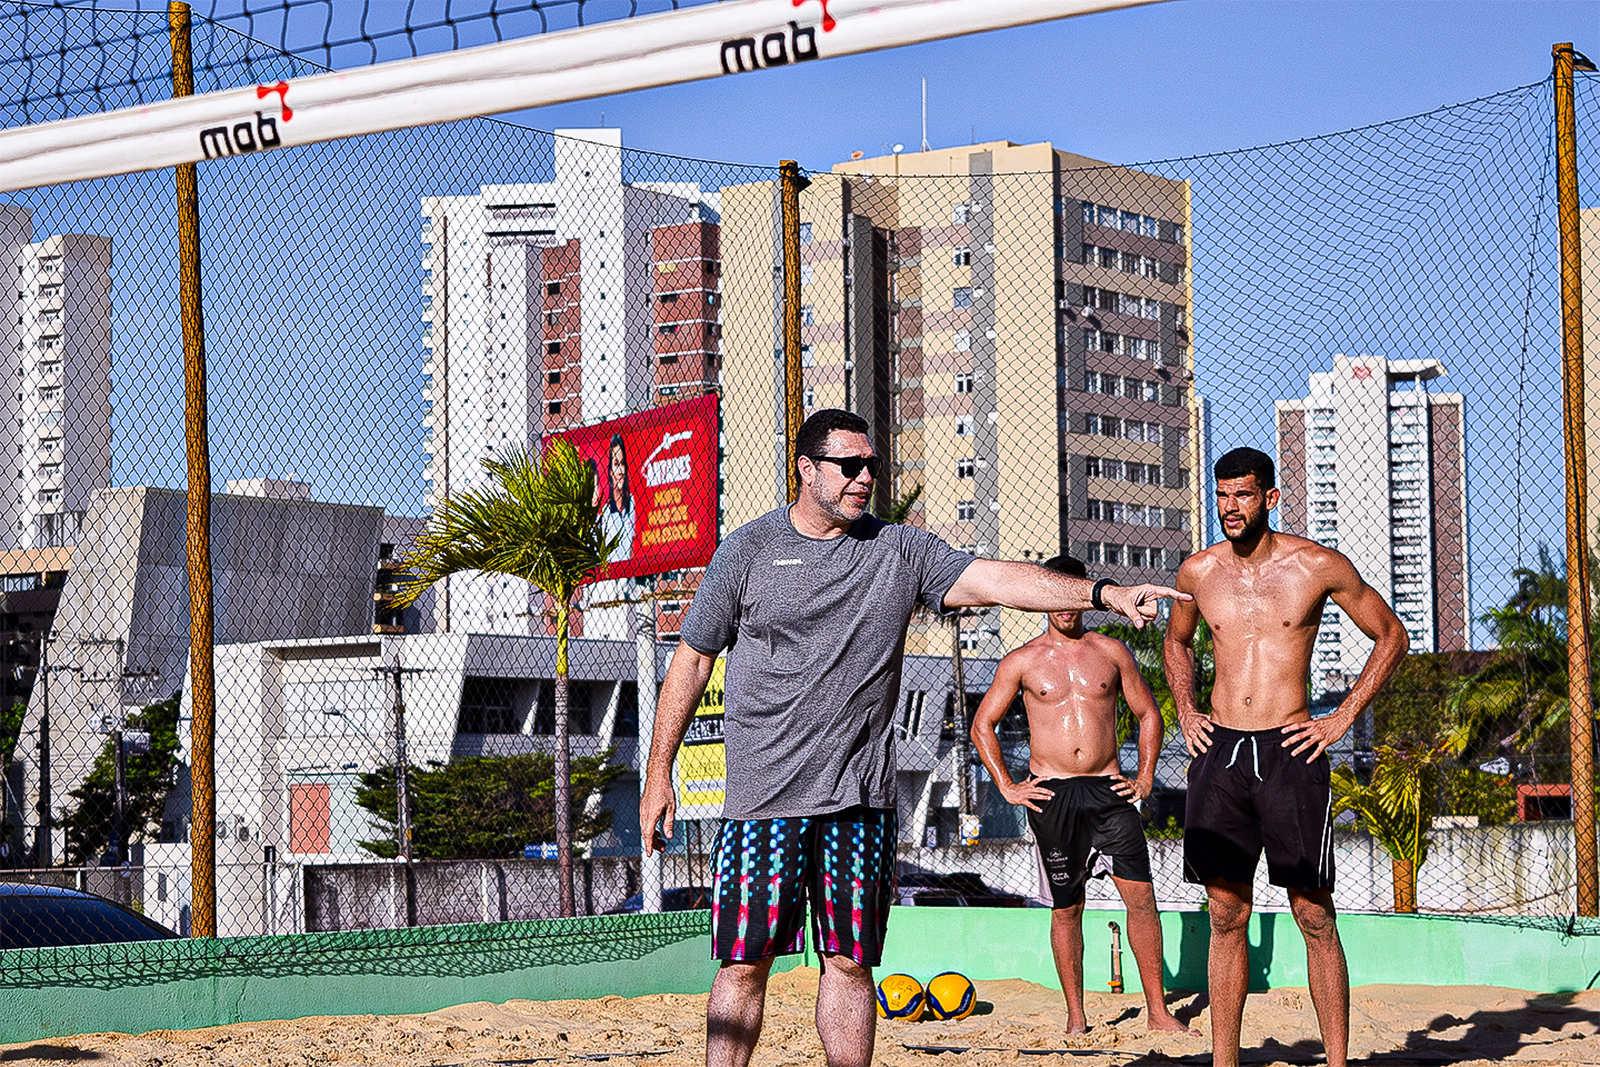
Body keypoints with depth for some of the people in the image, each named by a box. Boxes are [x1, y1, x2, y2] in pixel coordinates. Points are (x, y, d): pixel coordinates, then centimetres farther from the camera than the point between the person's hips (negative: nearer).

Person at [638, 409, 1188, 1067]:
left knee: (850, 962, 7)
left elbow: (993, 579, -3)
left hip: (861, 799, 3)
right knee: (744, 963, -4)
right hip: (763, 796, -3)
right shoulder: (748, 550, 2)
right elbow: (694, 659, 7)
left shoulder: (900, 550, 8)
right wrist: (659, 772, 6)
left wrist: (1103, 592, -17)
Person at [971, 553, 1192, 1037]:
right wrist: (1007, 787, 1)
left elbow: (1148, 713, 16)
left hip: (1109, 789, 1)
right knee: (1066, 908, 4)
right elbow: (983, 725, 8)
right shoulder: (1022, 662, 4)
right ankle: (1075, 1016, 13)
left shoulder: (1111, 651, 8)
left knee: (1141, 896, -5)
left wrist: (1145, 776, 7)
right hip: (1052, 795, -1)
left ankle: (1158, 1011, 1)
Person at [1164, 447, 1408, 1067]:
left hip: (1289, 751, -3)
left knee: (1313, 915, -3)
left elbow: (1391, 635, 8)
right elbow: (1176, 642, 29)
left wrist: (1342, 718, 1)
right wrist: (1184, 712, 13)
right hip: (1219, 754, 3)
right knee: (1226, 916, 5)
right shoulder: (1198, 572, 8)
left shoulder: (1317, 567, -2)